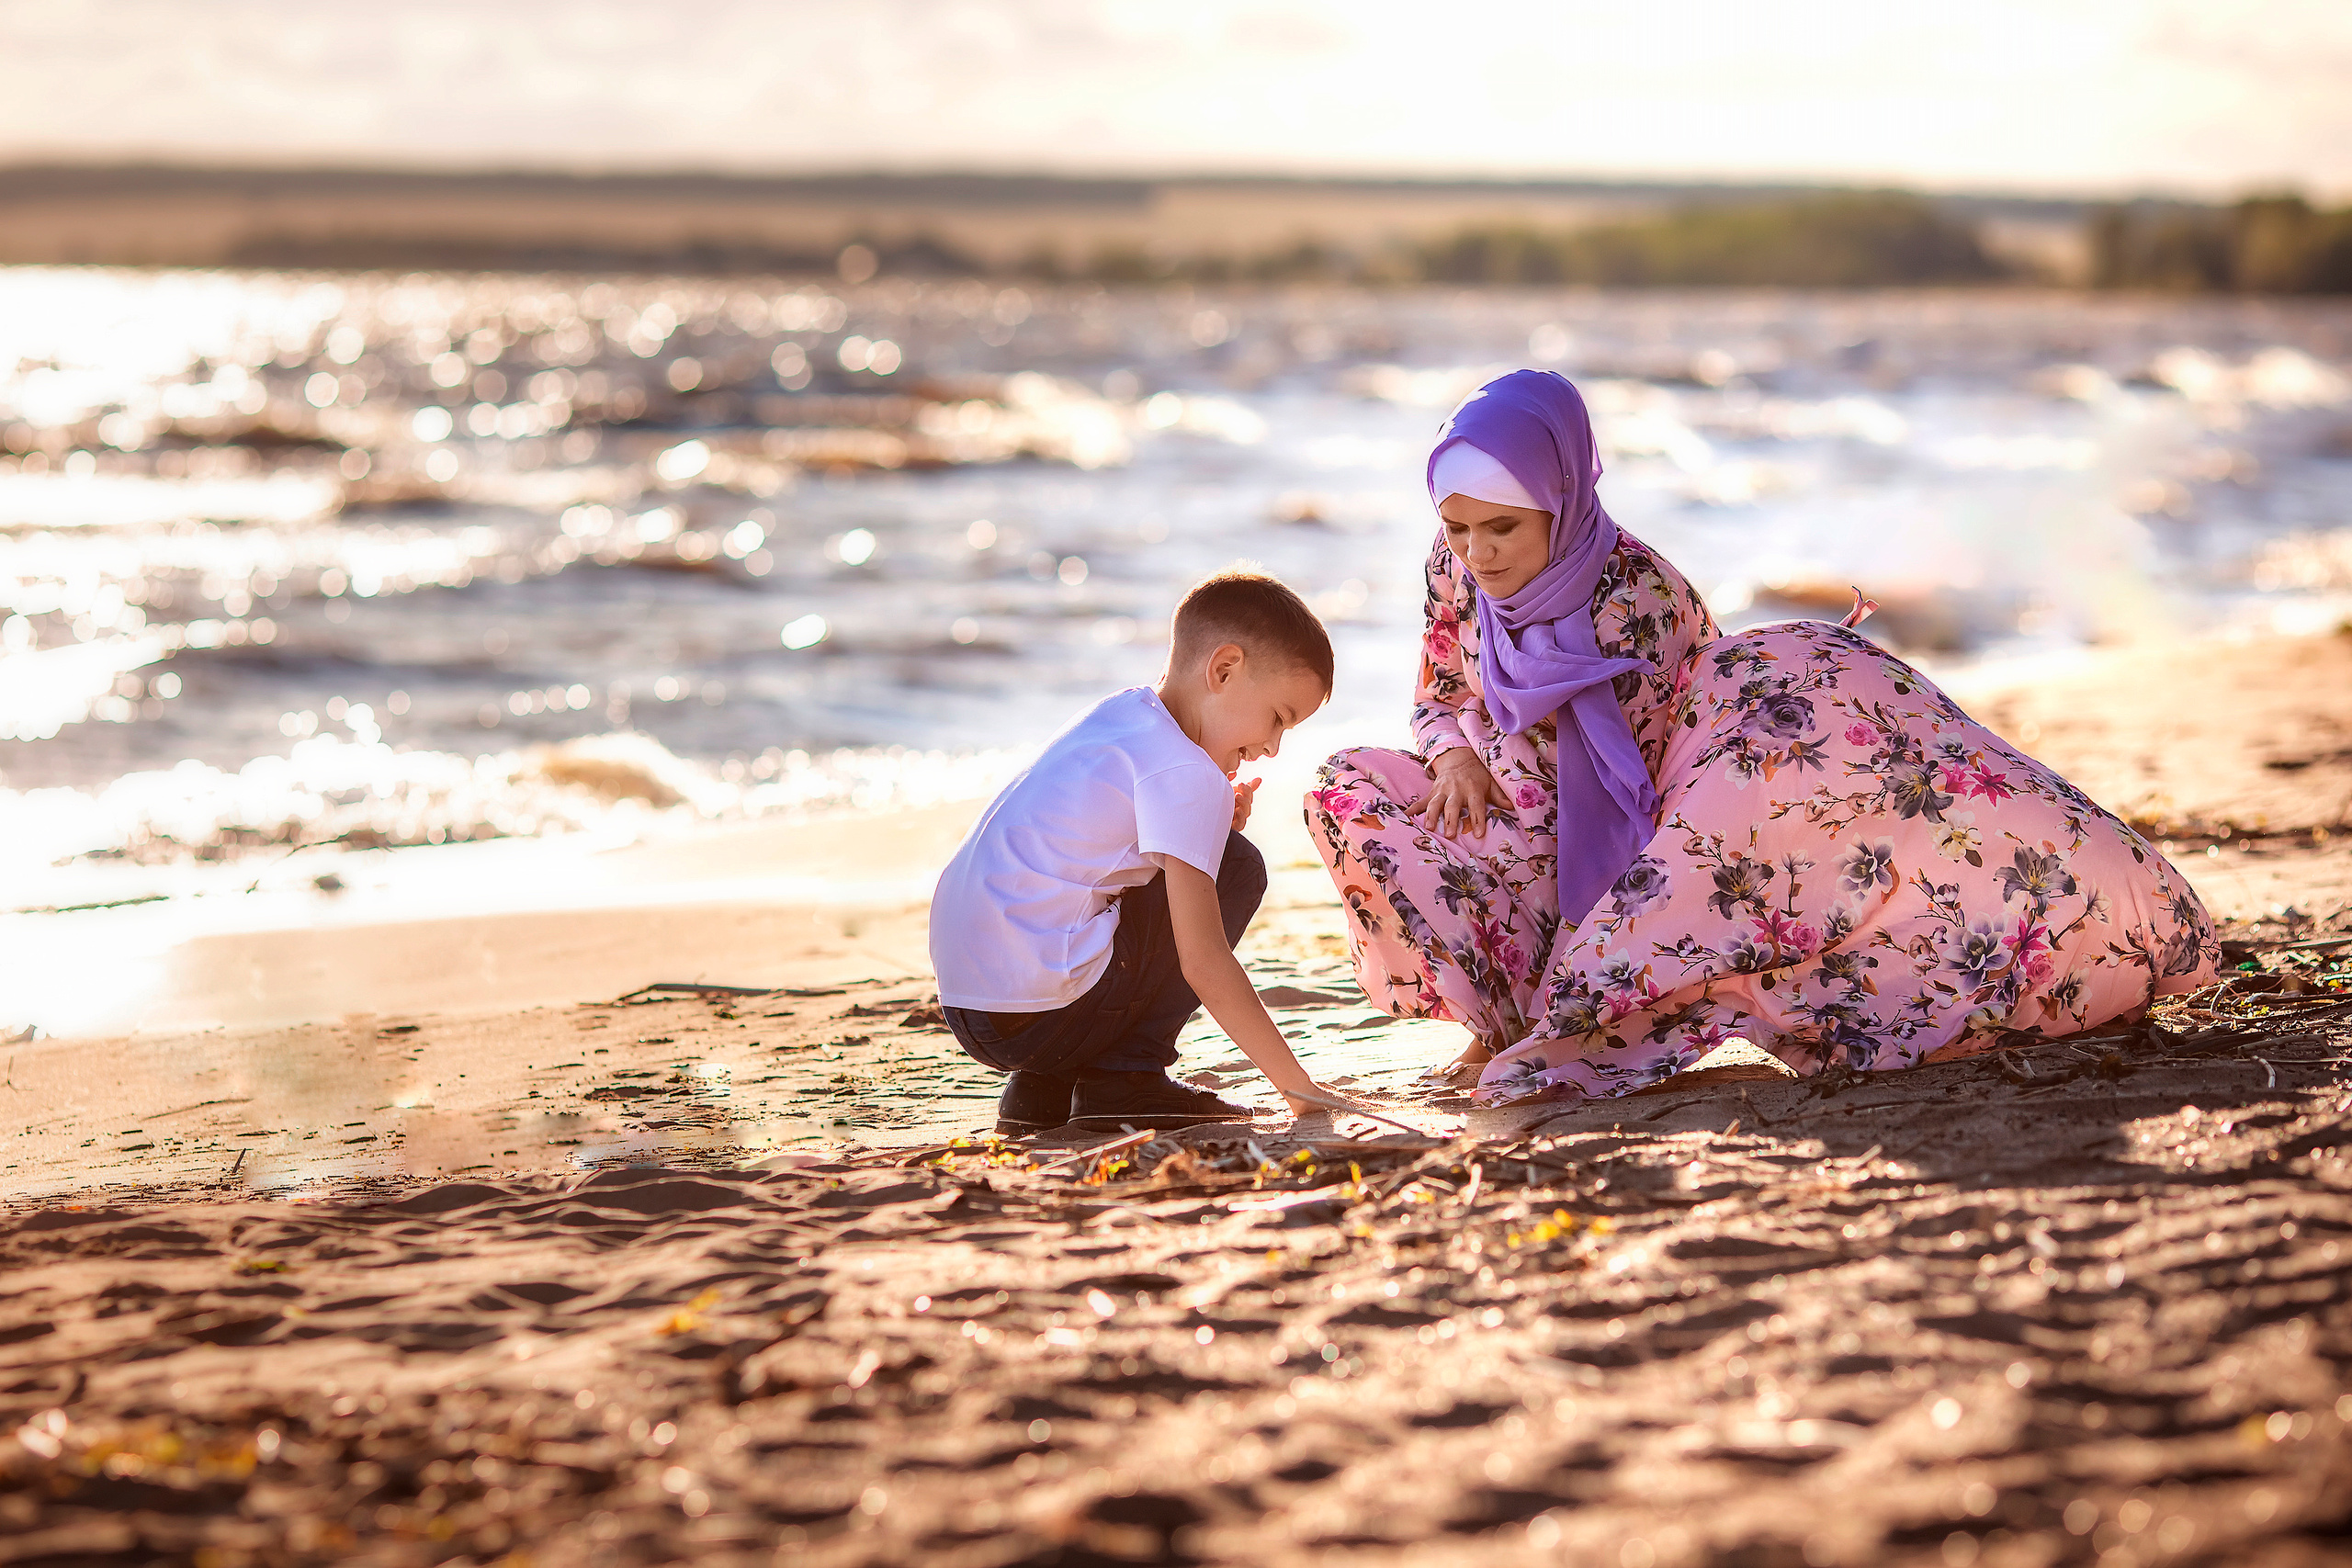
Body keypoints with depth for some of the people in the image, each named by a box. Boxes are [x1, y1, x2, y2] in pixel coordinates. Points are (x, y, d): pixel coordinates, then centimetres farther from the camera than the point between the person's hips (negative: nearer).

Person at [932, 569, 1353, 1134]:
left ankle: (1042, 1087, 17)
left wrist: (1210, 823, 10)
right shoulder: (1187, 774, -12)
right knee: (1237, 869, -1)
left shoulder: (1122, 713, 16)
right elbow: (1202, 961, -16)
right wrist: (1298, 1087, -12)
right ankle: (1125, 1077, -2)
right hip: (1036, 1015, -9)